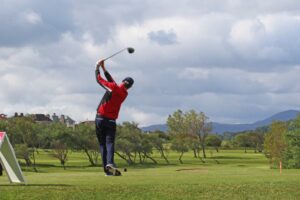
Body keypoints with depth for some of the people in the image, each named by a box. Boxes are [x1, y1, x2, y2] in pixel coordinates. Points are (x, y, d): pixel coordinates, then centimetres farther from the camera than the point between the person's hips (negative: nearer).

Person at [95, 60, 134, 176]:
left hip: (100, 118, -2)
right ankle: (110, 163, -34)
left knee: (102, 144, 3)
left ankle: (107, 169, -4)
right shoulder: (125, 94, 7)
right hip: (111, 121, 2)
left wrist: (97, 68, 16)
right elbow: (112, 81, 16)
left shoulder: (113, 87, -7)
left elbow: (99, 79, 1)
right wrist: (104, 69, 18)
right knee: (110, 143, -6)